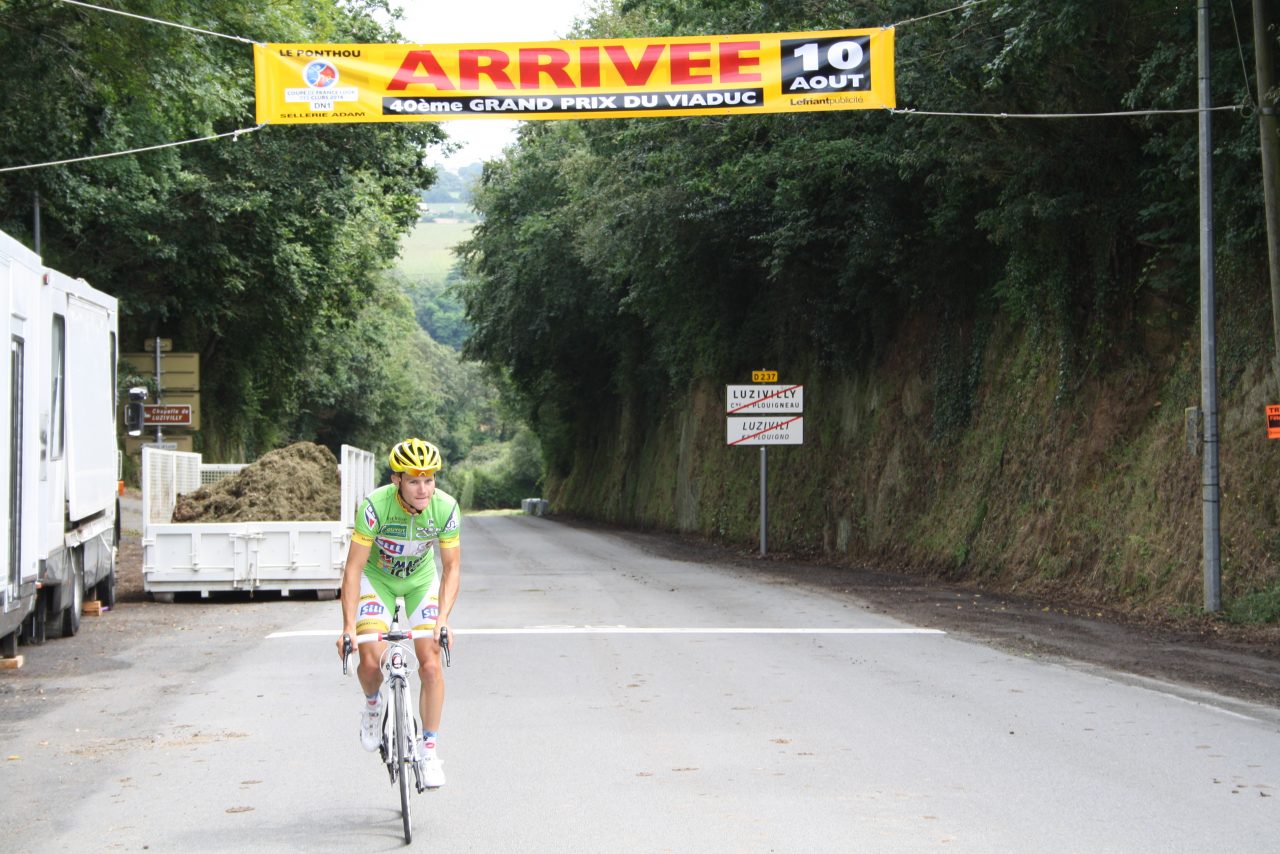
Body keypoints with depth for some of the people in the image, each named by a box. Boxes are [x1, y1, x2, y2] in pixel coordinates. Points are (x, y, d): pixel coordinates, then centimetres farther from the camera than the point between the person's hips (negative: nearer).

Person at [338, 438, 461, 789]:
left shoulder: (446, 508, -25)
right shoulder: (375, 506, -32)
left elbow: (451, 568, -17)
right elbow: (353, 568, -27)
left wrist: (442, 620, -30)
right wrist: (348, 627, -32)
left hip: (421, 579, 2)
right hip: (377, 578, -1)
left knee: (431, 665, -12)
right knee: (371, 661, -19)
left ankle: (430, 750, 3)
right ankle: (373, 706, 16)